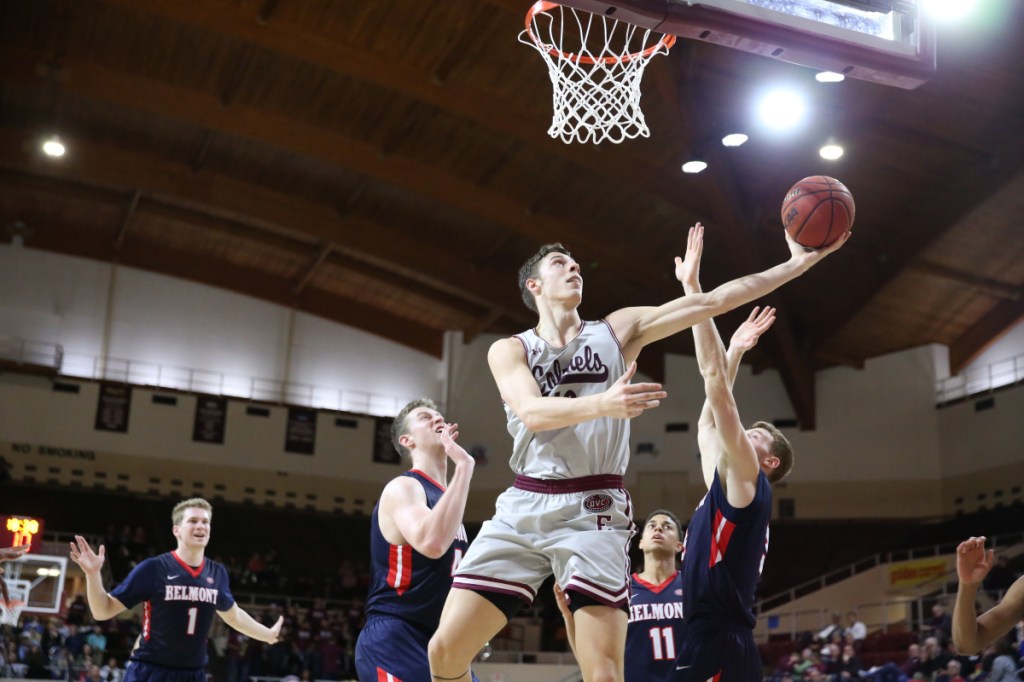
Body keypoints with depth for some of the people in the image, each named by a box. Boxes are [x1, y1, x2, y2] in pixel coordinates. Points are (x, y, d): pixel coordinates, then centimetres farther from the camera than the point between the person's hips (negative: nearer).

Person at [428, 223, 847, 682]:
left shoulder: (618, 330, 12)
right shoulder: (508, 350, 9)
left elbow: (713, 302, 7)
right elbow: (532, 412, -11)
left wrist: (797, 264, 2)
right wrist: (603, 404, -29)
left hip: (594, 510, -1)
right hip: (523, 506, 1)